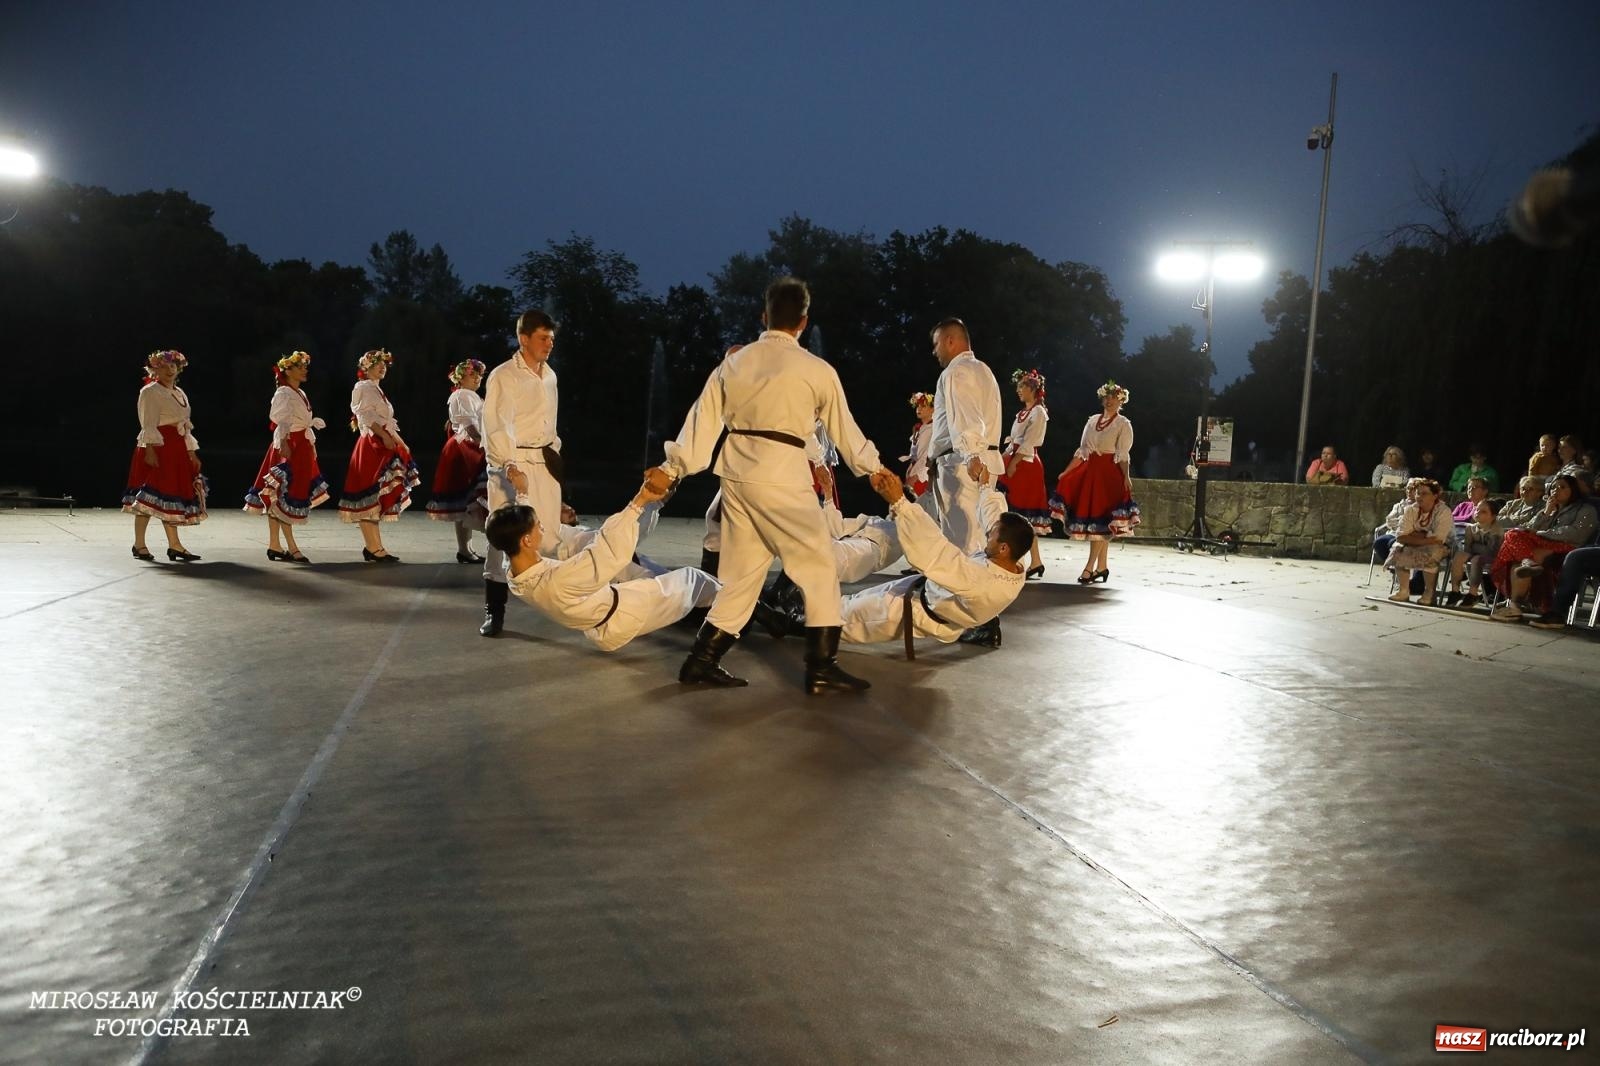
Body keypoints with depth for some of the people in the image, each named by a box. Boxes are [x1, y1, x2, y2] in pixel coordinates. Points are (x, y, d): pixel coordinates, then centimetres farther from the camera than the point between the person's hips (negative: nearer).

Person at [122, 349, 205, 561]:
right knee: (150, 494, -8)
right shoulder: (149, 392, -3)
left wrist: (192, 452, 15)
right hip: (156, 448, -8)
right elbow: (148, 425, -12)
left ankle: (174, 545, 8)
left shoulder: (180, 393, 20)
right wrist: (150, 449, -23)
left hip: (177, 449, 8)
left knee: (172, 494, 6)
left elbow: (186, 427, 20)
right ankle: (139, 544, -3)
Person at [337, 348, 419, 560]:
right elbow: (367, 416, -17)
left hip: (382, 444, 10)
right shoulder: (363, 388, -4)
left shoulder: (377, 390, 23)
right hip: (371, 444, -10)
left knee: (375, 500, 8)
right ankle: (373, 548, -10)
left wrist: (401, 443, 16)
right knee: (370, 498, -9)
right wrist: (384, 436, -26)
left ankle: (372, 547, 10)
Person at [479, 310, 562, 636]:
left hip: (544, 462, 6)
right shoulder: (502, 376, -9)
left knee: (548, 533, 7)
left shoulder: (549, 374, 12)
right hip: (512, 462, -6)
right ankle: (494, 612, 1)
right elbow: (496, 428, -15)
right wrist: (509, 468, -24)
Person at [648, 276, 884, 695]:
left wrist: (673, 468, 15)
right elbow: (843, 428, 8)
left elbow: (703, 419, 10)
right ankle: (822, 669, 5)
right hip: (781, 478, -6)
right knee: (819, 569, 6)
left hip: (737, 475, 6)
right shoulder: (817, 370, -3)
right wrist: (873, 467, 24)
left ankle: (702, 660, 17)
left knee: (743, 573, 16)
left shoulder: (734, 362, 10)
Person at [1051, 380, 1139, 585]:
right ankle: (1102, 567, 13)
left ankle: (1090, 567, -11)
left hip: (1109, 472, -6)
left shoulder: (1123, 424, 1)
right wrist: (1066, 472, 14)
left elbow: (1123, 455, -8)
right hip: (1090, 469, 6)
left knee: (1100, 517, -9)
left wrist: (1126, 477, -21)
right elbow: (1082, 451, 17)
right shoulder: (1092, 420, 16)